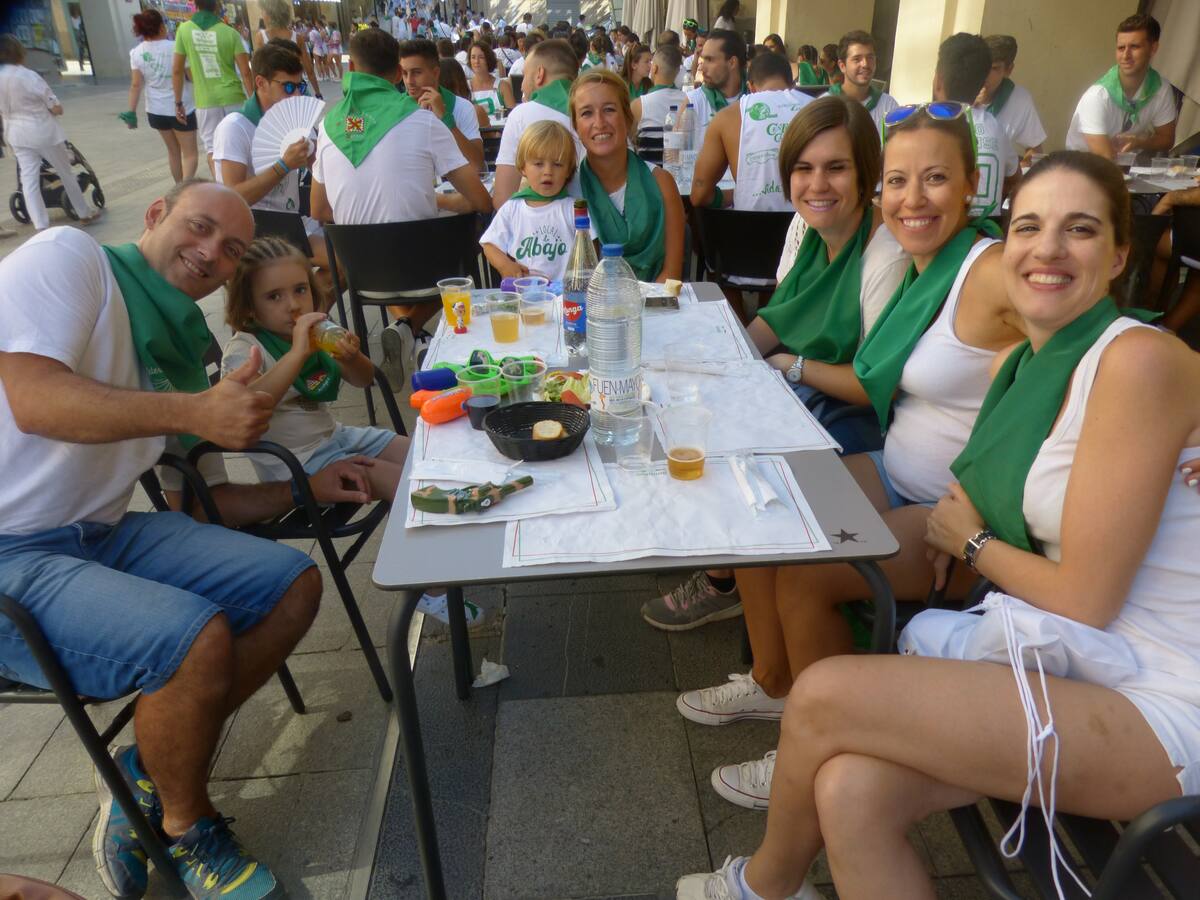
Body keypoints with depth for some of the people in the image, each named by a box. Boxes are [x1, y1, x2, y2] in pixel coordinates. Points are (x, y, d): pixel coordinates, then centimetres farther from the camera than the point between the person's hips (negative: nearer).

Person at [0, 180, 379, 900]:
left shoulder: (183, 350, 13)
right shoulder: (71, 258, -6)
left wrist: (305, 489, 6)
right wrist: (195, 411, -26)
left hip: (103, 535, 8)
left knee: (295, 585, 0)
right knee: (199, 638, -29)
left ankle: (150, 774, 7)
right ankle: (186, 828, 2)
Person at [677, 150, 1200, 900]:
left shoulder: (1139, 361, -17)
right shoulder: (1020, 365, 8)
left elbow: (1083, 601, -17)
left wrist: (972, 540, -2)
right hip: (1071, 666, 6)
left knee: (824, 696, -17)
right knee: (851, 792, -17)